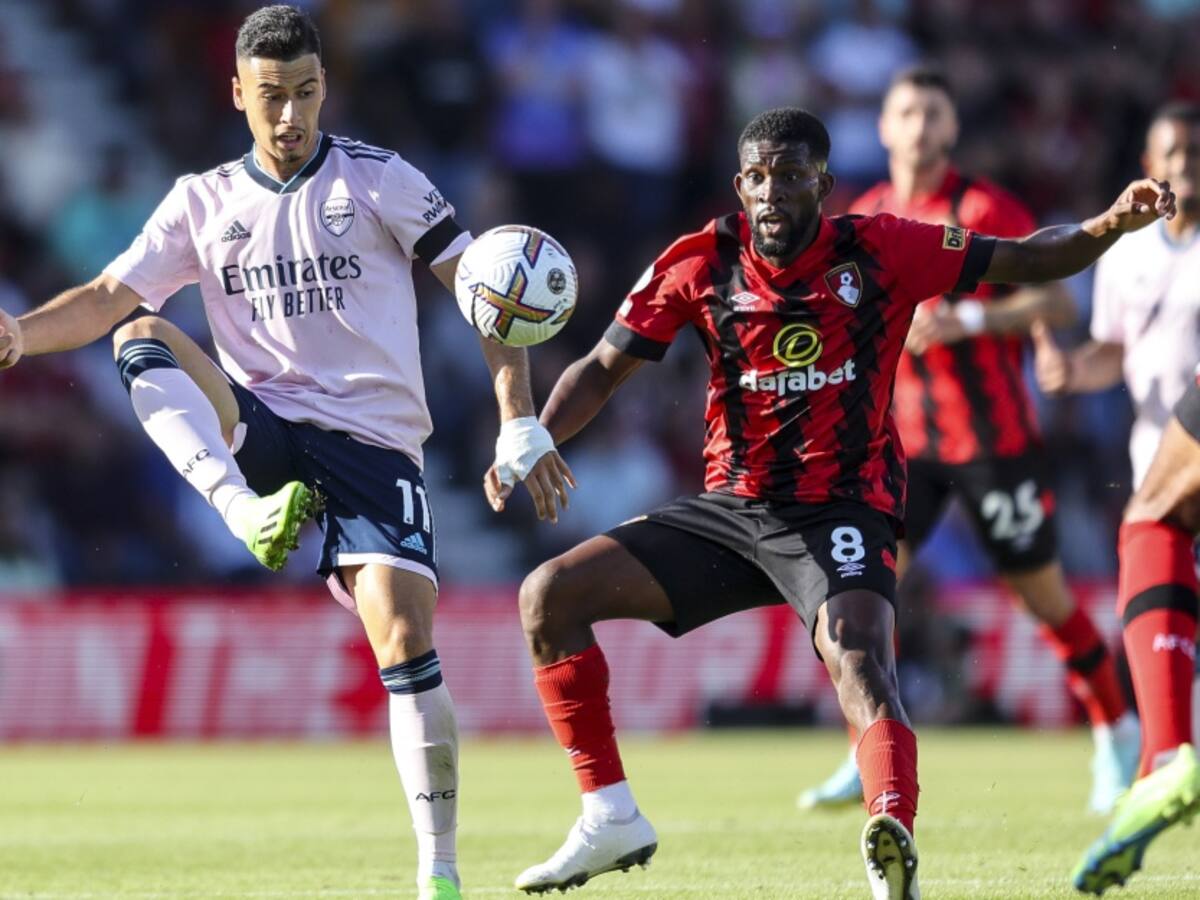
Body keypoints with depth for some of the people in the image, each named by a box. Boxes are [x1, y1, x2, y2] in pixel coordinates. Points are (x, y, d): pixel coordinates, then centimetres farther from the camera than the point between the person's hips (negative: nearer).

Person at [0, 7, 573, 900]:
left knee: (405, 640, -18)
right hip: (259, 431, 2)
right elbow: (107, 298, 2)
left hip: (372, 442, -2)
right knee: (143, 342, -23)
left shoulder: (380, 181, 0)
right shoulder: (203, 202, 8)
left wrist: (520, 426, -8)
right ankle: (250, 514, -43)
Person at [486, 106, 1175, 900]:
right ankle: (612, 818, 1)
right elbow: (604, 368, 4)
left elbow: (1030, 261, -7)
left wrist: (1112, 224, -26)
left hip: (841, 514, -5)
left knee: (858, 658, -33)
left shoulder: (879, 252, -8)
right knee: (550, 595, -4)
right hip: (730, 507, 5)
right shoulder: (701, 264, -2)